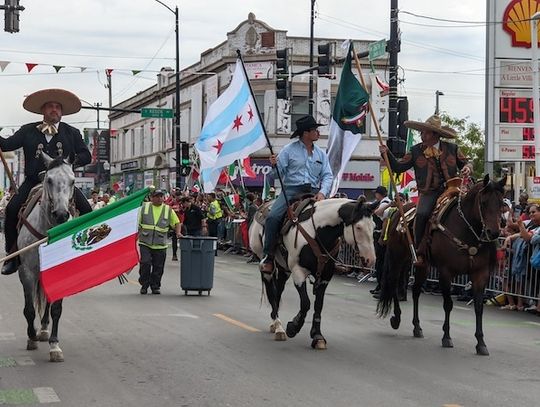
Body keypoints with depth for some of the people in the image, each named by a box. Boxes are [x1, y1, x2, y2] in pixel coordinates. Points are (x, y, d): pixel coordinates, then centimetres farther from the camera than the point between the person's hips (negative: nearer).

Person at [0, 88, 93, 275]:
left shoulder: (72, 133, 12)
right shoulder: (28, 131, 11)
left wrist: (72, 162, -13)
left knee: (86, 210, -19)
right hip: (33, 181, 0)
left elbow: (86, 155, 8)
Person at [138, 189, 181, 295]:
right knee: (145, 263, -11)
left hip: (160, 244, 1)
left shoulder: (168, 210, 8)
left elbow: (176, 222, 16)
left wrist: (178, 232, 0)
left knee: (158, 267, 4)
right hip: (145, 242, -1)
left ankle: (155, 286, 18)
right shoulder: (144, 207, 6)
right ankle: (144, 285, 5)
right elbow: (137, 222, 9)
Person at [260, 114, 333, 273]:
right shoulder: (289, 150, 3)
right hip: (291, 190, -3)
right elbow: (279, 172, 0)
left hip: (313, 192, 3)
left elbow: (327, 176, 8)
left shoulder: (321, 153, 14)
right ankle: (268, 256, -17)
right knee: (273, 217, -25)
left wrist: (322, 192, -10)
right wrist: (274, 165, -24)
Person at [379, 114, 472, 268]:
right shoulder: (416, 151, 11)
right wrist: (387, 154, -2)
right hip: (429, 193, -1)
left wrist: (467, 168, -2)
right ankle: (420, 253, -18)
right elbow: (398, 167, 12)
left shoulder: (452, 149, 12)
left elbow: (465, 163, 21)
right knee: (422, 214, -28)